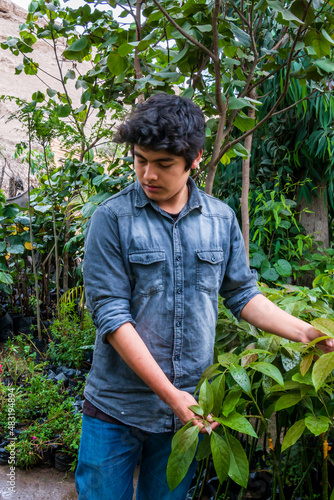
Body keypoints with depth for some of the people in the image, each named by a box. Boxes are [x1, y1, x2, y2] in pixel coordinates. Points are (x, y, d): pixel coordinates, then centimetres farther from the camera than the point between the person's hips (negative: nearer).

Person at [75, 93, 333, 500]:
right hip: (116, 409, -2)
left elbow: (242, 295, 9)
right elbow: (110, 314, -15)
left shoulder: (222, 219, 1)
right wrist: (171, 395, -18)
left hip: (189, 408, 3)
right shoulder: (112, 218, -11)